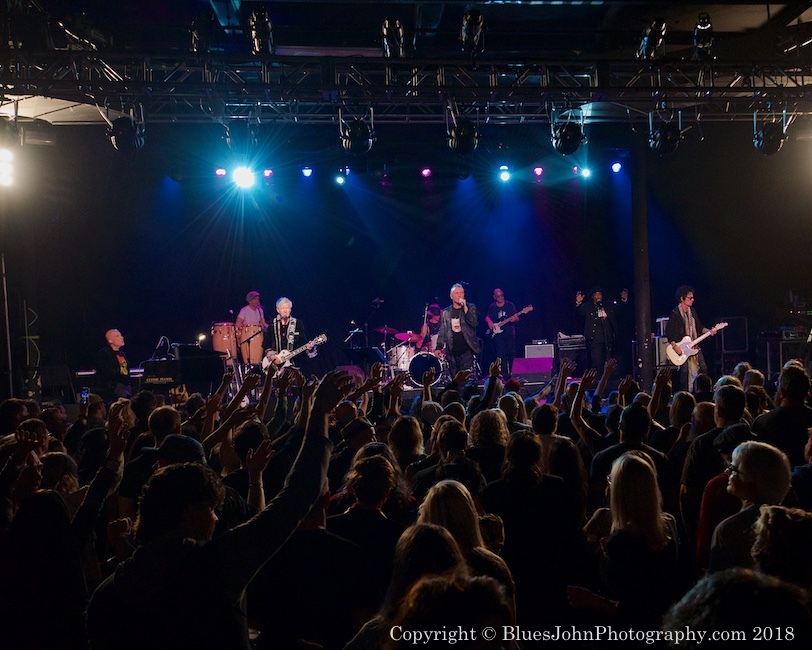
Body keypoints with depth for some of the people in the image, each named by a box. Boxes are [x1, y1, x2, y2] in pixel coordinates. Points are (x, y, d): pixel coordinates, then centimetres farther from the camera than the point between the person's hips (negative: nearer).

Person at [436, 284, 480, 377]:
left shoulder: (471, 308, 4)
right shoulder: (446, 312, 11)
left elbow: (474, 323, -12)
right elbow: (442, 332, 15)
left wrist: (465, 308, -16)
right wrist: (438, 348, 7)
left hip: (466, 349, -3)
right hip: (452, 352, 3)